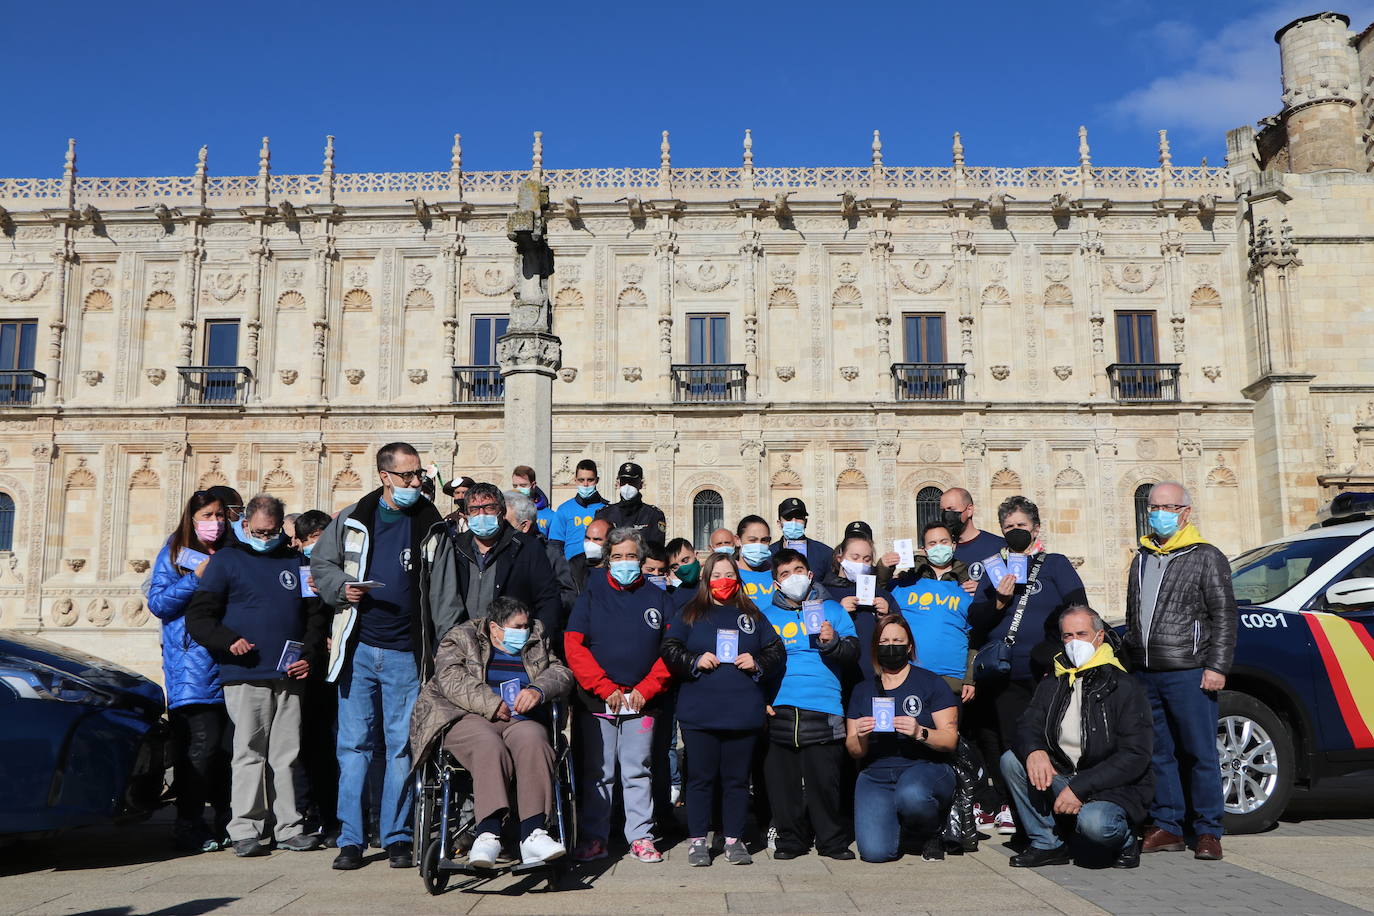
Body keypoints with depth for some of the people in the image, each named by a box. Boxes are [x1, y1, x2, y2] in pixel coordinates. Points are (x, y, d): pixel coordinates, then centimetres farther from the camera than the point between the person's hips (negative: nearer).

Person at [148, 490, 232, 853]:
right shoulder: (174, 552, 5)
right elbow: (157, 603, -2)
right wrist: (196, 578, -12)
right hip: (190, 664, -4)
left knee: (222, 744, 6)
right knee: (202, 742, -9)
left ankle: (226, 821, 15)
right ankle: (188, 826, 0)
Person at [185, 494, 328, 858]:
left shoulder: (295, 561, 17)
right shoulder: (225, 560, 7)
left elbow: (316, 614, 20)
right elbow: (198, 617, 2)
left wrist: (309, 656, 6)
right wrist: (229, 640, -14)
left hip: (289, 678, 3)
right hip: (245, 678, -3)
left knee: (287, 755, 5)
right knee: (249, 753, -4)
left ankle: (289, 827, 12)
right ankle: (246, 830, 4)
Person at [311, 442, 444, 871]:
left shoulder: (431, 524, 4)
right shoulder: (352, 520, 6)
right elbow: (320, 562, 15)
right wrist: (342, 587, -6)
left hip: (405, 653, -1)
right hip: (359, 647, 1)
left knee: (402, 746, 3)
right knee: (353, 745, 4)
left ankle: (397, 836, 15)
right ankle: (350, 839, 12)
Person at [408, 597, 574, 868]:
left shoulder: (536, 644, 23)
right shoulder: (460, 639, 12)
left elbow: (561, 673, 12)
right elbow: (451, 680, -5)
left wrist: (538, 690, -11)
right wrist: (493, 705, -17)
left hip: (522, 721, 3)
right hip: (470, 719, -2)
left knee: (532, 742, -33)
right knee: (490, 746, -37)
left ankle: (533, 833, -40)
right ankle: (488, 833, -46)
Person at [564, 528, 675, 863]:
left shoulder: (658, 598, 7)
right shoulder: (593, 593, 4)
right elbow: (573, 645, -4)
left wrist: (646, 689, -6)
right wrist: (605, 688, -9)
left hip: (642, 701, 1)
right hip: (597, 700, -1)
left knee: (638, 771, 5)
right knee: (598, 772, 3)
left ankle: (641, 837, 13)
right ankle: (594, 839, 11)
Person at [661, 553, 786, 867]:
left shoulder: (753, 616, 15)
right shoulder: (688, 614, 10)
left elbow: (777, 652, 13)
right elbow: (669, 650, 3)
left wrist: (757, 663, -6)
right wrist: (695, 661, -12)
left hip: (743, 714, 2)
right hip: (699, 712, -1)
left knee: (737, 778, 6)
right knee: (701, 777, 2)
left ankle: (734, 840, 16)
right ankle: (697, 841, 11)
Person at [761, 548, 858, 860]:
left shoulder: (832, 611, 13)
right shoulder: (766, 616, 16)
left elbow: (852, 653, 4)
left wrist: (833, 642, -15)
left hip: (823, 711, -1)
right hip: (778, 712, 2)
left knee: (825, 780, -4)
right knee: (782, 780, 3)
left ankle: (832, 840, 10)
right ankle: (791, 839, 17)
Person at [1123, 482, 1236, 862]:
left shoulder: (1206, 558, -1)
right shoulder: (1142, 559, 18)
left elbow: (1224, 616, -5)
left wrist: (1217, 667, -13)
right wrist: (1130, 662, 19)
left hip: (1188, 673, -6)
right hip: (1145, 674, 6)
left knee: (1200, 754, -1)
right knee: (1159, 754, 9)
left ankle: (1208, 833, 6)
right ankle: (1167, 827, 16)